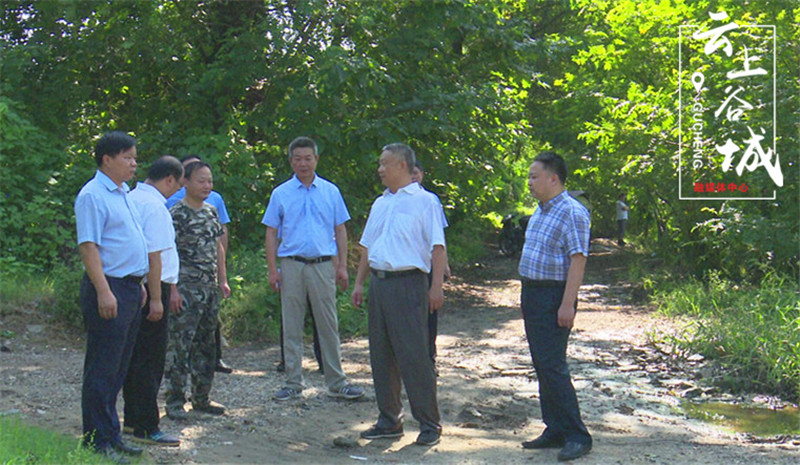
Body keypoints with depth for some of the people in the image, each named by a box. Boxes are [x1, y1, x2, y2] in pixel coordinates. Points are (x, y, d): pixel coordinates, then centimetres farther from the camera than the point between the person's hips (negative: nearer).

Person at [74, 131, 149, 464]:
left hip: (130, 287, 10)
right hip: (109, 289, -10)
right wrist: (104, 291, -23)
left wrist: (139, 285, 22)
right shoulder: (92, 195, -12)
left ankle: (111, 437, 22)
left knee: (118, 369, 14)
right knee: (102, 370, -4)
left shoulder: (122, 194, 17)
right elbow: (88, 246, -18)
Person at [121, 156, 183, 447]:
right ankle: (145, 428, -2)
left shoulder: (131, 199, 12)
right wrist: (156, 299, -19)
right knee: (150, 360, -5)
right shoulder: (155, 206, -16)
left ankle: (132, 418, 27)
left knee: (134, 355, 17)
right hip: (151, 288, -9)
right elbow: (154, 256, -20)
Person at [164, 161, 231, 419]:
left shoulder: (211, 212, 13)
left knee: (206, 344, 12)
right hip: (186, 289, -8)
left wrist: (223, 280, 15)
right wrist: (171, 288, -18)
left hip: (210, 287, 8)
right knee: (179, 344, -6)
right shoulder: (176, 214, -10)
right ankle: (174, 401, 1)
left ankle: (201, 398, 21)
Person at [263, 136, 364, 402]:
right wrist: (272, 269, -2)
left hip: (323, 264, 0)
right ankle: (293, 383, 12)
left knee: (329, 325, 3)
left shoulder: (330, 191, 9)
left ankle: (336, 383, 9)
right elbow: (271, 233, 6)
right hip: (292, 265, 0)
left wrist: (342, 266, 3)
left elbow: (340, 230, 11)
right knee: (292, 327, 4)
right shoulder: (281, 194, 6)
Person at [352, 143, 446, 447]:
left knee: (414, 356, -8)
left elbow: (437, 247, -7)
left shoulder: (425, 201, -2)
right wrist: (359, 282, 16)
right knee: (381, 355, 9)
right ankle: (389, 421, 18)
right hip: (379, 283, 7)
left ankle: (429, 424, 0)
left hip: (408, 283, -7)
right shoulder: (380, 204, 19)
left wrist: (436, 286, -15)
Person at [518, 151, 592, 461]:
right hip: (533, 295, 10)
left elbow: (578, 260, -19)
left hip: (554, 298, -10)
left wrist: (567, 304, -24)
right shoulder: (540, 211, 16)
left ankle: (577, 436, -5)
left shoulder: (572, 213, -14)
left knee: (553, 366, -11)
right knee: (542, 365, 10)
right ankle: (555, 430, 17)